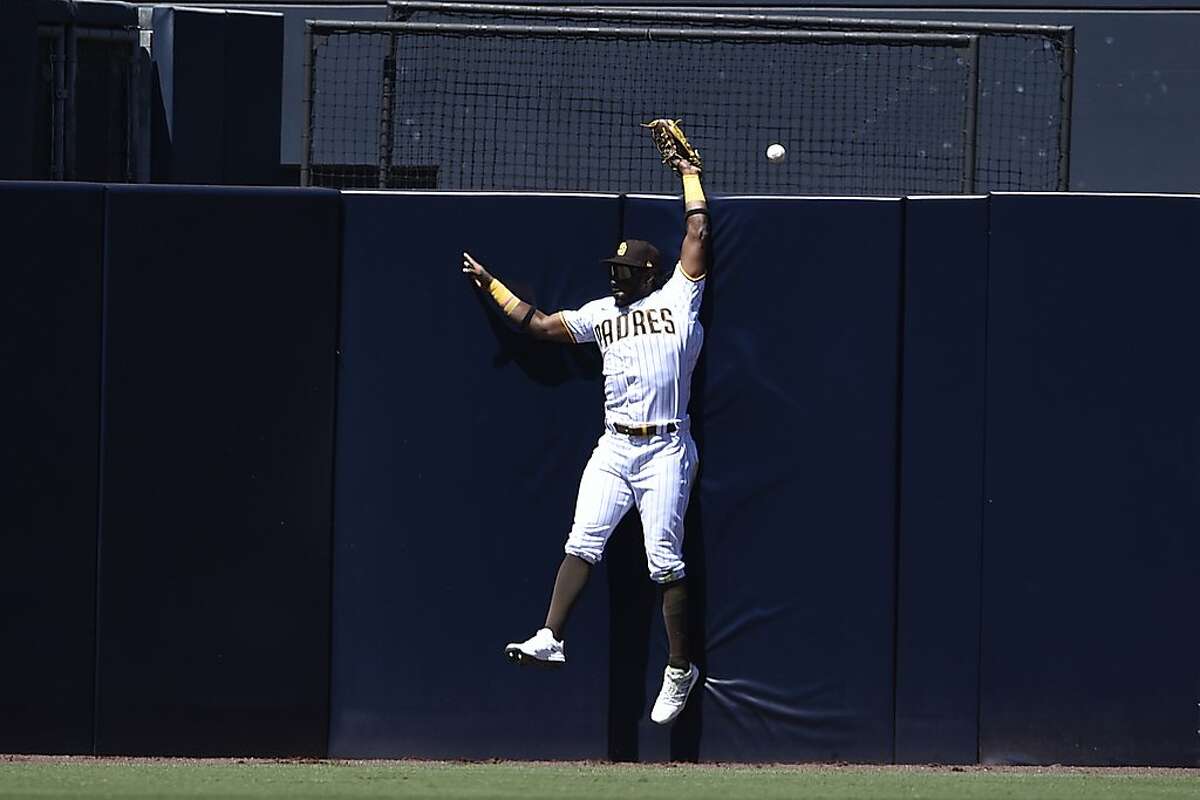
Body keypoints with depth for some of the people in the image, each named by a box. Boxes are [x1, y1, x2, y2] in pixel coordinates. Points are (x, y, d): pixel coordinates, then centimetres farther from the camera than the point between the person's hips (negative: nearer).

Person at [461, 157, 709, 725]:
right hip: (614, 448, 5)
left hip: (665, 449, -5)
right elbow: (539, 324, 23)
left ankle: (680, 667, 3)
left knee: (665, 563, -6)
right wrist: (490, 285, 22)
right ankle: (551, 638, -14)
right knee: (582, 542, -10)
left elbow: (698, 232, 2)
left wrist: (690, 173, 13)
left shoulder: (677, 299, 4)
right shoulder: (602, 314, 18)